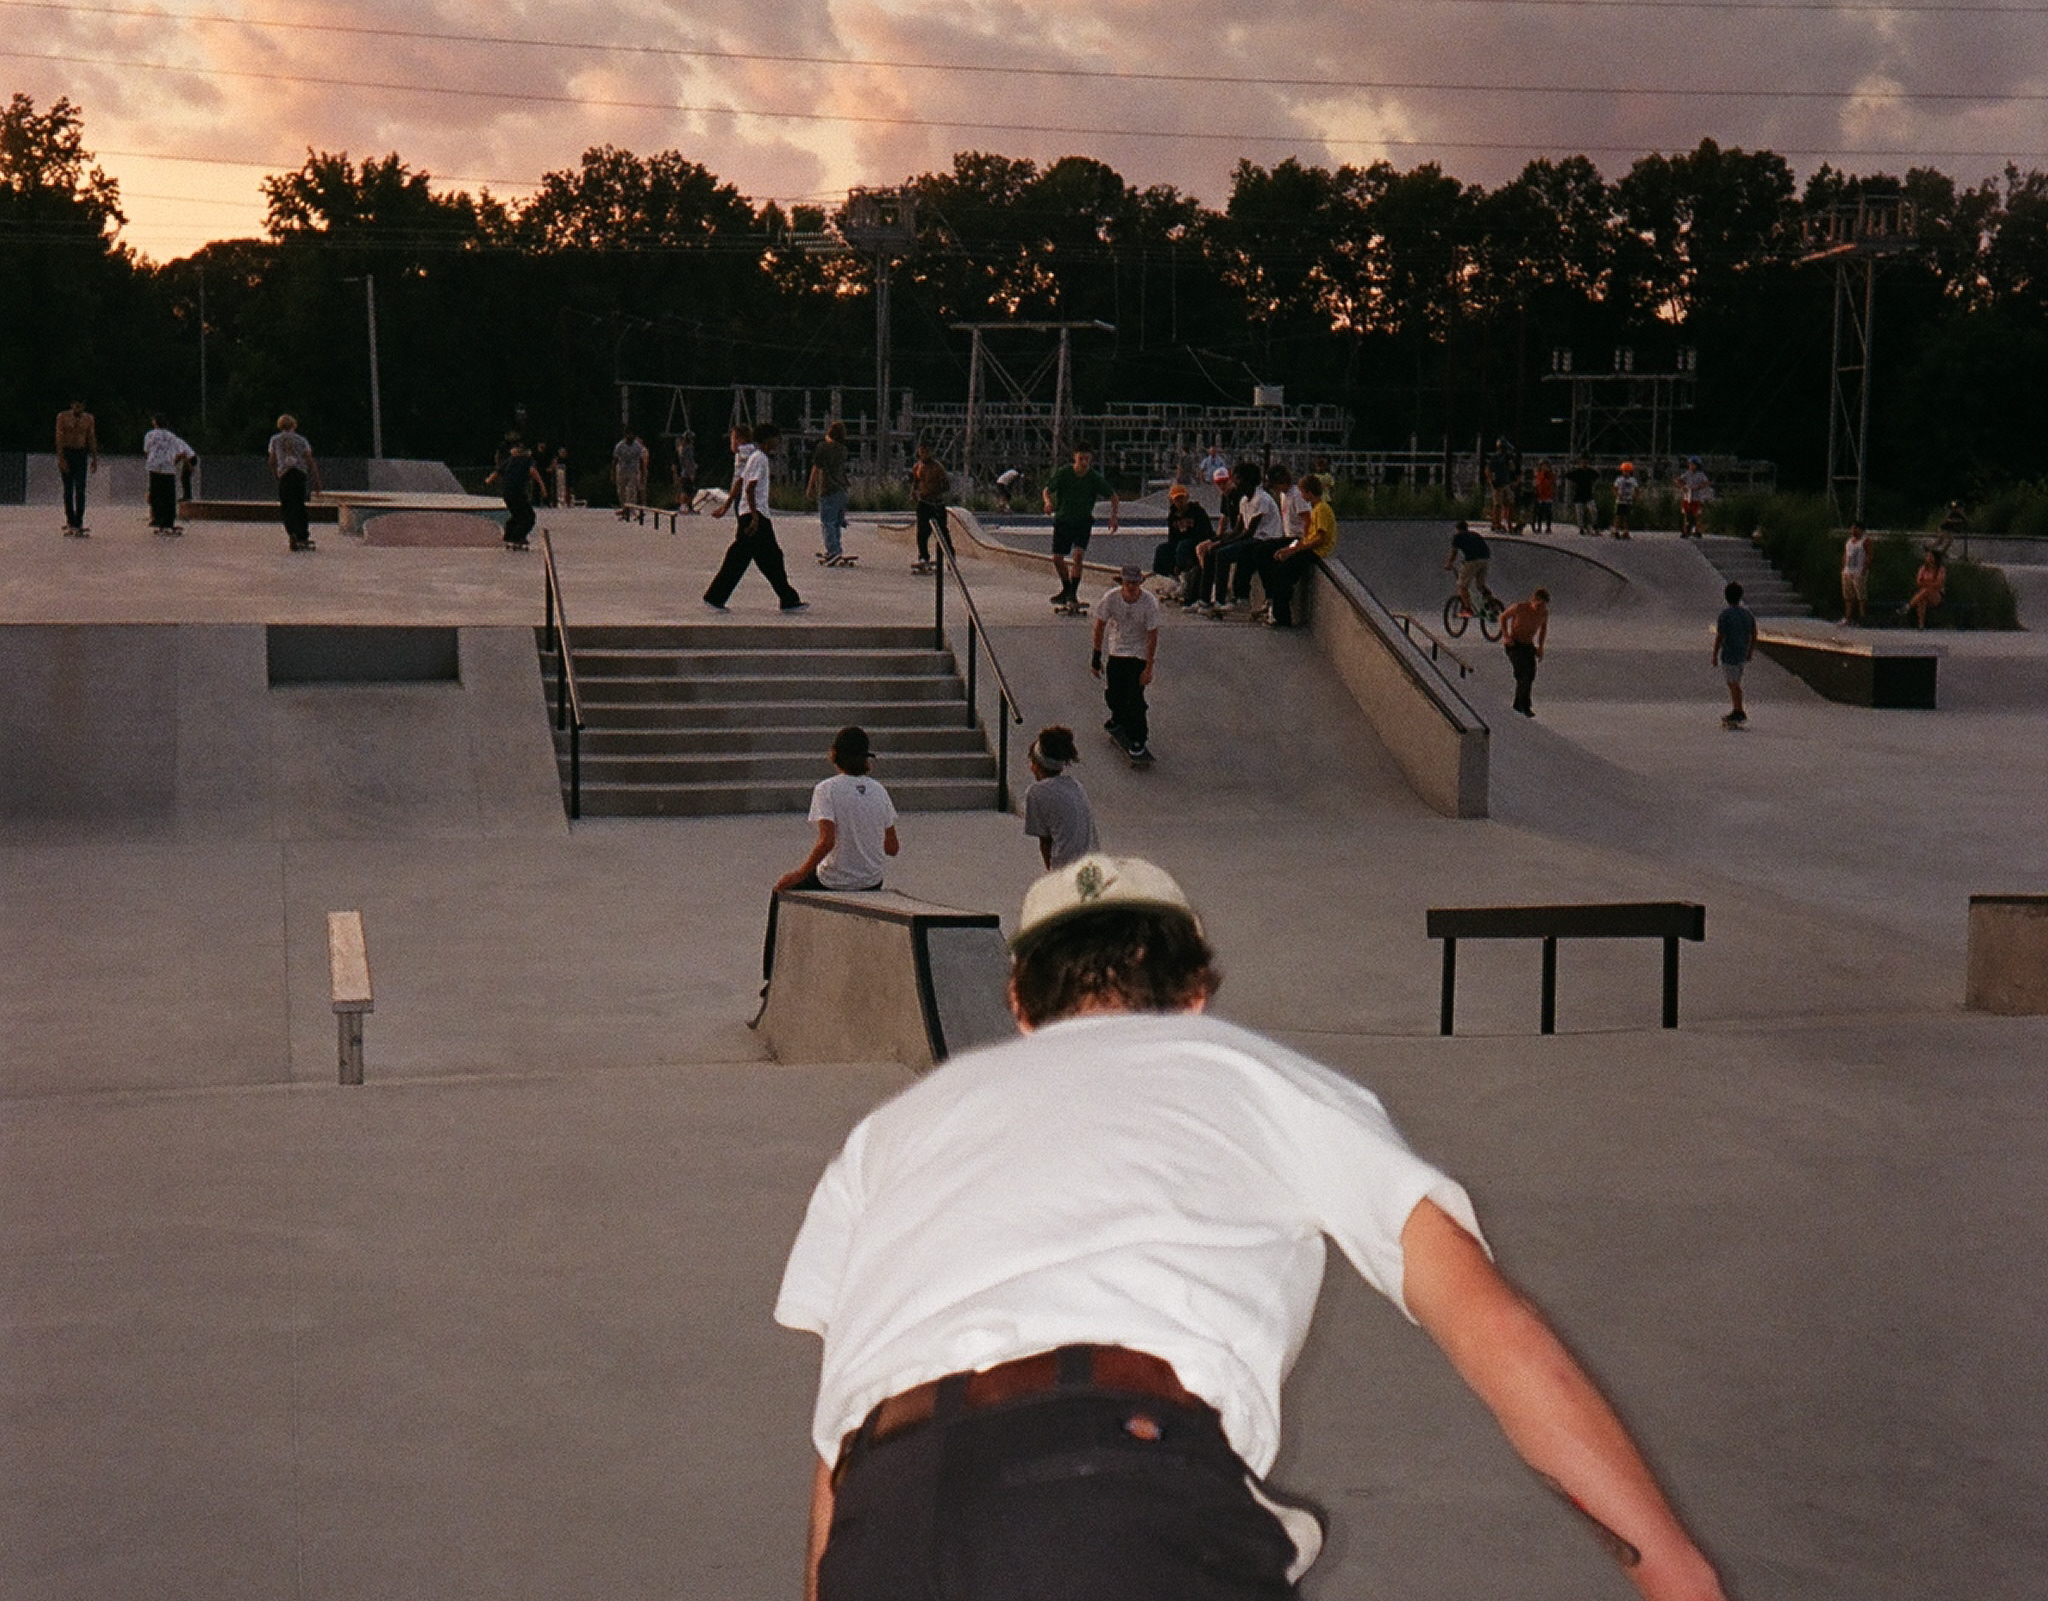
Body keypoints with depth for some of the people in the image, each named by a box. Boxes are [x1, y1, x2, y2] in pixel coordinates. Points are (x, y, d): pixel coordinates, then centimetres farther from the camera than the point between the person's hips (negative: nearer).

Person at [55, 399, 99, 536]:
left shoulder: (88, 418, 6)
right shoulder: (63, 417, -1)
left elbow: (92, 439, 10)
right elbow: (59, 438, -6)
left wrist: (94, 459, 7)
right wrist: (61, 458, -13)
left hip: (81, 454, 1)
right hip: (66, 454, -1)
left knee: (80, 490, -9)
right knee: (68, 490, 4)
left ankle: (78, 523, -11)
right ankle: (70, 522, 12)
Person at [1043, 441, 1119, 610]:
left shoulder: (1095, 478, -9)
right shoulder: (1063, 473, -10)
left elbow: (1113, 496, 2)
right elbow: (1048, 490, -3)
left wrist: (1114, 517, -12)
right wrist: (1048, 501, -27)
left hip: (1083, 522, -2)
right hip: (1062, 520, 2)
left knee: (1078, 555, -22)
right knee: (1057, 558, 2)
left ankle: (1073, 593, -15)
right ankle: (1066, 589, 25)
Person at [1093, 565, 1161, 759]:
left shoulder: (1149, 602, -23)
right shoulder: (1111, 598, -18)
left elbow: (1152, 636, -16)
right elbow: (1100, 626, -4)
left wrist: (1148, 668, -16)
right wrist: (1096, 656, -1)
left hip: (1140, 654, -3)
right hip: (1115, 651, 3)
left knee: (1135, 698, -8)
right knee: (1112, 693, 12)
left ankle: (1139, 739, 8)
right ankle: (1119, 720, 45)